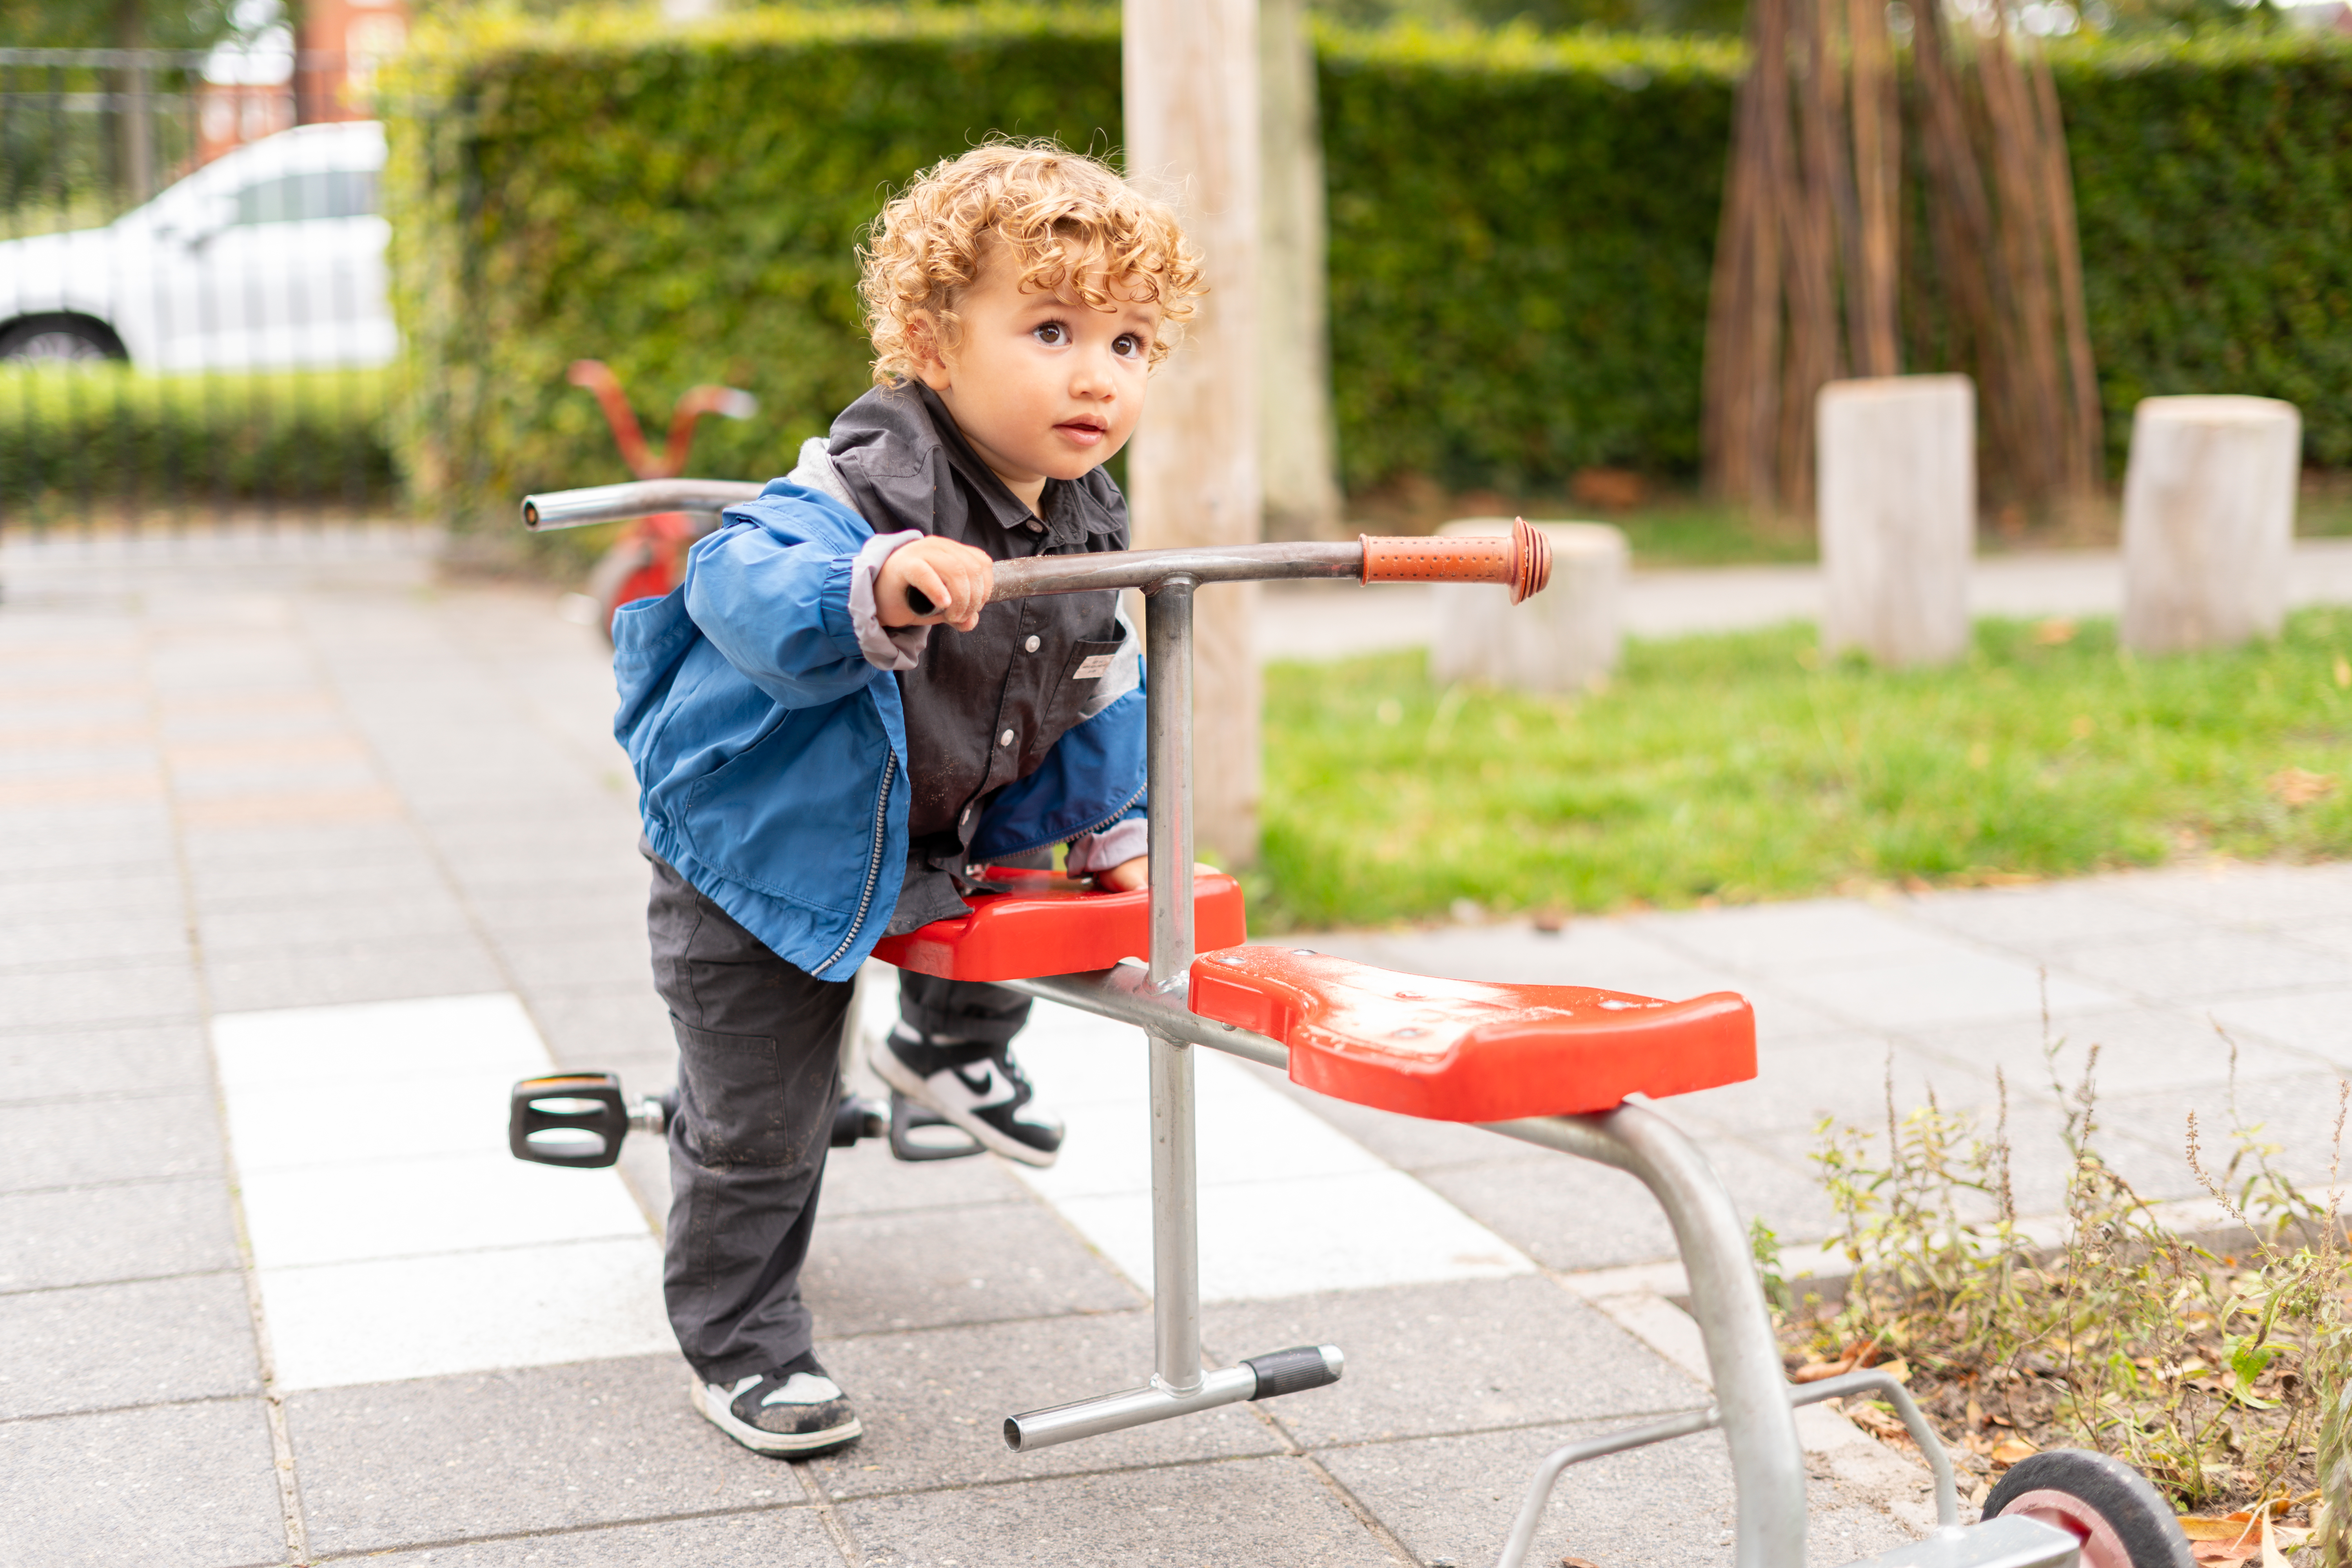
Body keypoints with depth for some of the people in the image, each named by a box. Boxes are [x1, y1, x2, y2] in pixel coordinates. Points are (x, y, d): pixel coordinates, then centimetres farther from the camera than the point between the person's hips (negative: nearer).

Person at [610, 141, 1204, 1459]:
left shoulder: (1083, 524, -7)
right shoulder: (866, 492, -32)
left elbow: (1096, 693, 10)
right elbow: (741, 583, -51)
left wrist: (1113, 829, 8)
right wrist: (879, 589, -68)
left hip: (940, 826, 7)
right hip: (764, 852, -7)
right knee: (763, 1121, 1)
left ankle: (954, 1045, 32)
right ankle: (741, 1345, 20)